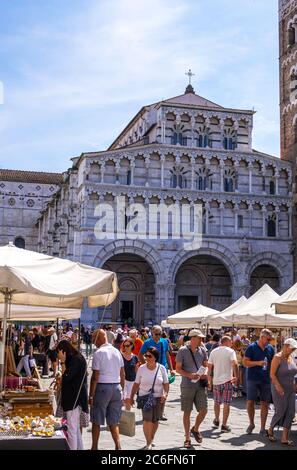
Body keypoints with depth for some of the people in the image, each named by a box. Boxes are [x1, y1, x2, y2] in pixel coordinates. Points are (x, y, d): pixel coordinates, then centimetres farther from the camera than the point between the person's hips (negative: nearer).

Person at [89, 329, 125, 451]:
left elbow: (95, 377, -13)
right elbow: (123, 375, 10)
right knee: (113, 421, 14)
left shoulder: (98, 353, -11)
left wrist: (91, 395, -8)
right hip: (117, 387, 6)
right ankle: (118, 445, 8)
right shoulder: (117, 352, 7)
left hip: (102, 387, -5)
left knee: (96, 421, 8)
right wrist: (121, 390, 19)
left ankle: (94, 447, 15)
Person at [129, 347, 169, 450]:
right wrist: (131, 397, 6)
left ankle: (151, 439, 31)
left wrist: (165, 394, -15)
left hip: (158, 398, 1)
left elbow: (166, 383, 1)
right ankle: (148, 443, -5)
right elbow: (136, 384, 5)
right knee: (147, 420, -14)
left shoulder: (161, 368, 0)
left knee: (155, 420, 8)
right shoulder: (141, 368, -1)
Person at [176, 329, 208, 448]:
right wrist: (190, 375, -20)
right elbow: (178, 369, -6)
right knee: (187, 412, 4)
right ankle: (187, 438, 18)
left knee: (204, 410, 1)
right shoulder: (183, 350, -7)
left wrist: (205, 373, -6)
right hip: (187, 385, -4)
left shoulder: (202, 350, 6)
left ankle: (195, 429, 30)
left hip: (201, 385, 4)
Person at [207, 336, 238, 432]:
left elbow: (209, 366, 9)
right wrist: (236, 377, -11)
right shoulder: (230, 351, -6)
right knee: (226, 404, 2)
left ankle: (216, 421, 34)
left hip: (216, 381, 4)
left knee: (217, 402, 20)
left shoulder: (213, 352, 8)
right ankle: (224, 425, 2)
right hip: (227, 380, -4)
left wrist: (209, 380, 16)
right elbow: (235, 364, -20)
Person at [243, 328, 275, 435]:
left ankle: (262, 428, 13)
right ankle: (251, 423, 20)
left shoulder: (270, 349, 8)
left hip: (266, 380, 3)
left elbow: (272, 363, 16)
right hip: (253, 379, -3)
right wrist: (257, 363, -18)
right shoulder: (252, 347, -4)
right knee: (250, 402, -2)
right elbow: (245, 363, -6)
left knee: (265, 404, 4)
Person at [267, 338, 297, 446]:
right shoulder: (278, 357, -12)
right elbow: (272, 374, -16)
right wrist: (278, 386, -25)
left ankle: (285, 438, 3)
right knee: (280, 412, -5)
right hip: (279, 389, -7)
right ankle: (270, 430, 19)